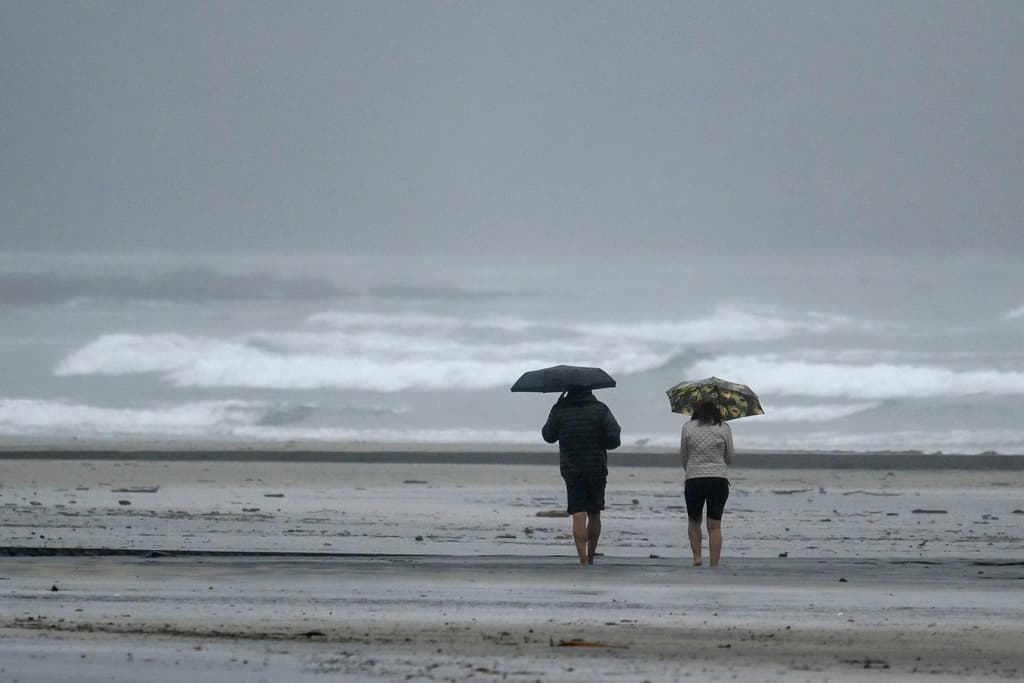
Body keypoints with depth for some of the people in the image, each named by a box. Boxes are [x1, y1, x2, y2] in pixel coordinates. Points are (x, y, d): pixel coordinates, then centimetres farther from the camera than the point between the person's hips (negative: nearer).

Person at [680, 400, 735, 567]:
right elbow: (730, 458, 6)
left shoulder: (688, 427, 2)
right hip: (719, 481, 0)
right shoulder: (724, 428, 1)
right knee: (715, 525, 4)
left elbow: (684, 456, 9)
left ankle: (697, 556, 3)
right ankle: (714, 564, -1)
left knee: (694, 522, 17)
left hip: (694, 480, 0)